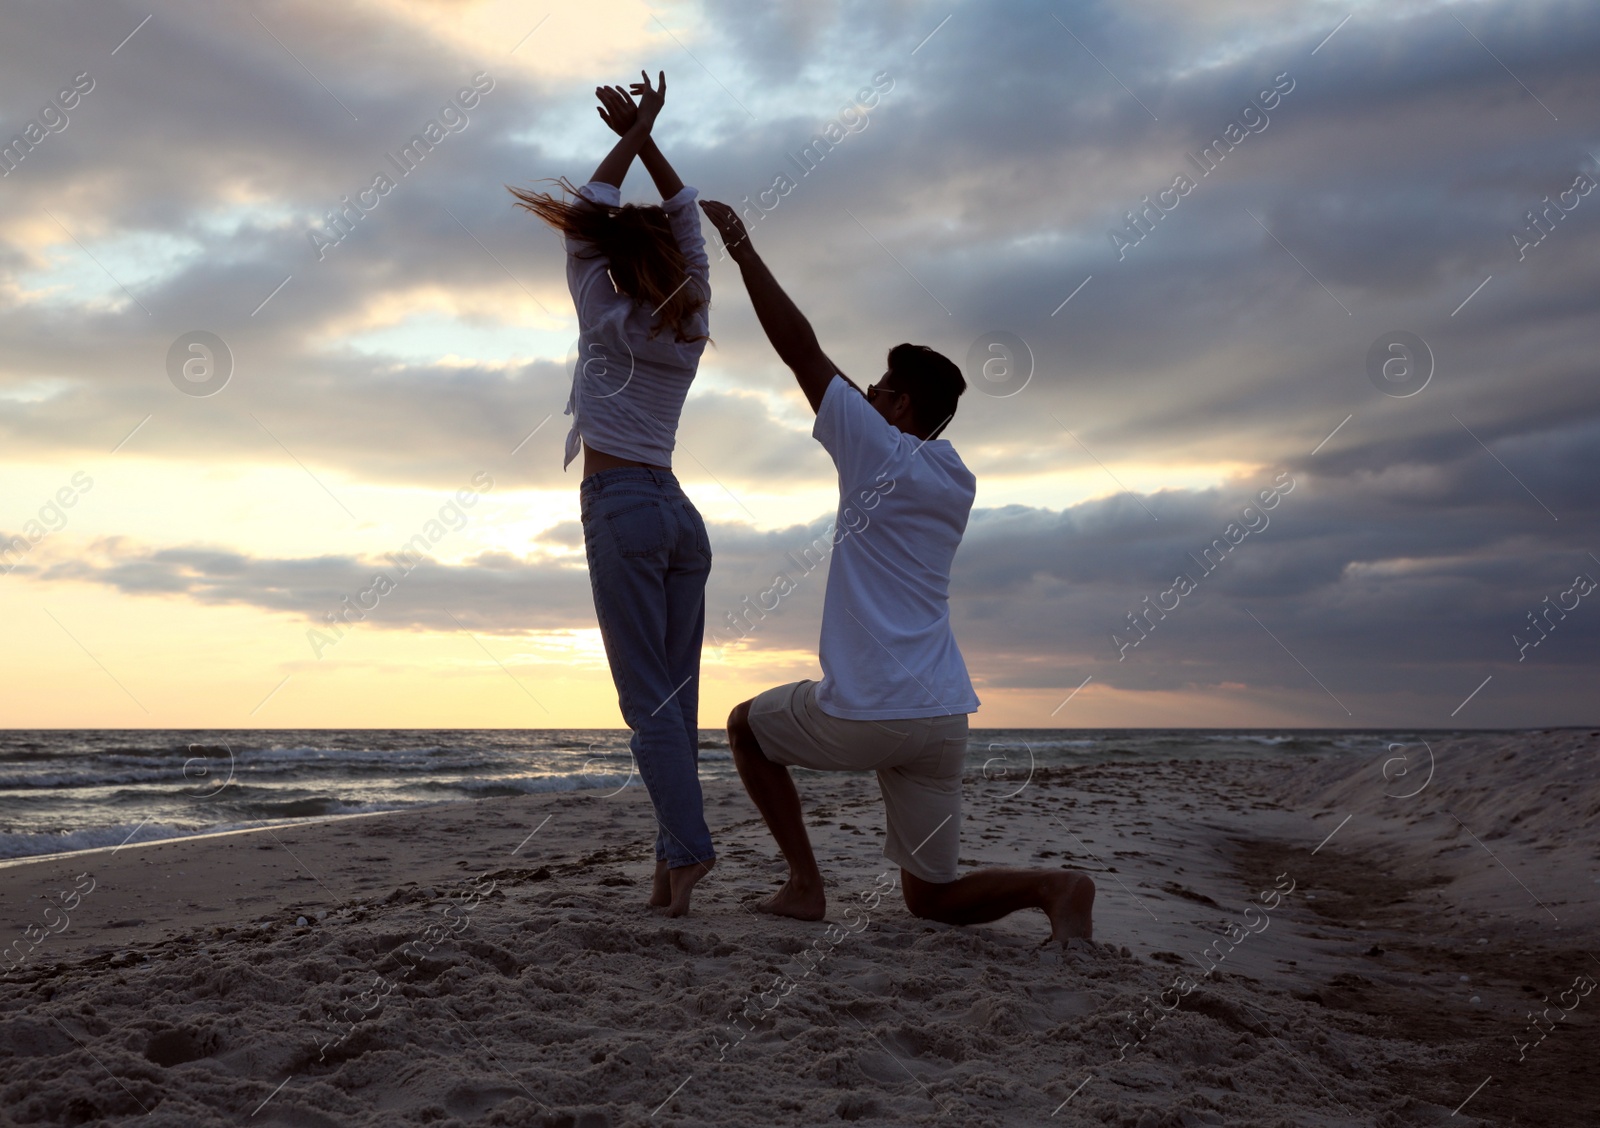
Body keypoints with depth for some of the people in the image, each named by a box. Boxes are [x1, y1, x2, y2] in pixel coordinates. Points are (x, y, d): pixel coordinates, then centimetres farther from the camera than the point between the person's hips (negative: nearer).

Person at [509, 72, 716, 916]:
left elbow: (586, 221, 5)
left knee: (648, 699, -9)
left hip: (620, 509, -6)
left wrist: (634, 135, 10)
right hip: (679, 514, 6)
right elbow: (686, 218, 20)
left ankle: (689, 847, -18)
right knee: (676, 700, 4)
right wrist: (644, 138, 18)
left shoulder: (609, 320, -4)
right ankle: (671, 863, 2)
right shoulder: (692, 326, 10)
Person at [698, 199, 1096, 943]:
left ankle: (804, 883, 13)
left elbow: (801, 350, -4)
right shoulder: (957, 483, 14)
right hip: (942, 717, 7)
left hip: (860, 713, -6)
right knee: (930, 899, 16)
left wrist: (742, 249, 3)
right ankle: (1052, 887, -11)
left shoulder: (879, 451, -6)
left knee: (746, 726, 25)